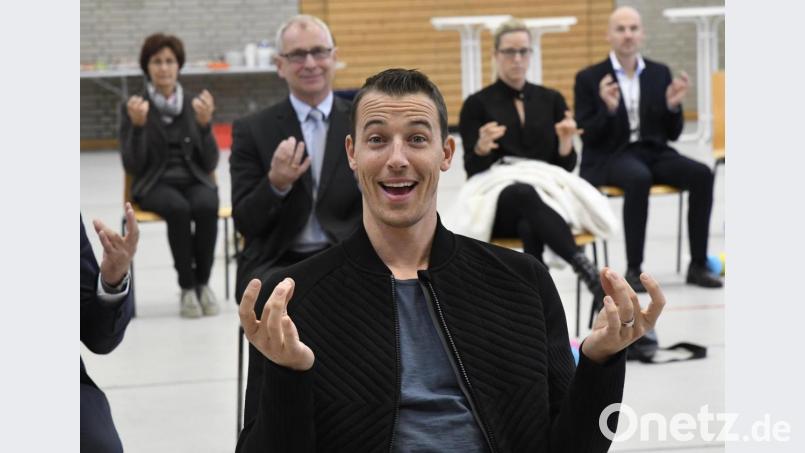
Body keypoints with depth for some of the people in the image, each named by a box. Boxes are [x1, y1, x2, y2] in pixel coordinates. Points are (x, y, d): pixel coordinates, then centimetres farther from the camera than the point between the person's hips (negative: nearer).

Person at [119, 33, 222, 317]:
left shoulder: (194, 105, 7)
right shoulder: (134, 108, 1)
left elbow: (210, 163, 1)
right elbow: (133, 166, -5)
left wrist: (205, 124, -14)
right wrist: (137, 125, -19)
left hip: (193, 180, 2)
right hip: (155, 184, -2)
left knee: (206, 207, -33)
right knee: (178, 209, -35)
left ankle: (203, 283, -20)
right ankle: (187, 288, -25)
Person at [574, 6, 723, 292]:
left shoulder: (660, 73, 10)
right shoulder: (589, 78, 1)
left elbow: (672, 134, 10)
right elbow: (587, 137, -5)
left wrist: (673, 106, -10)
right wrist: (608, 109, -22)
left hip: (653, 152, 4)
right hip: (609, 157, -4)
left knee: (702, 174, -24)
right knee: (639, 178, -38)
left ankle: (697, 265, -17)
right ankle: (633, 270, -32)